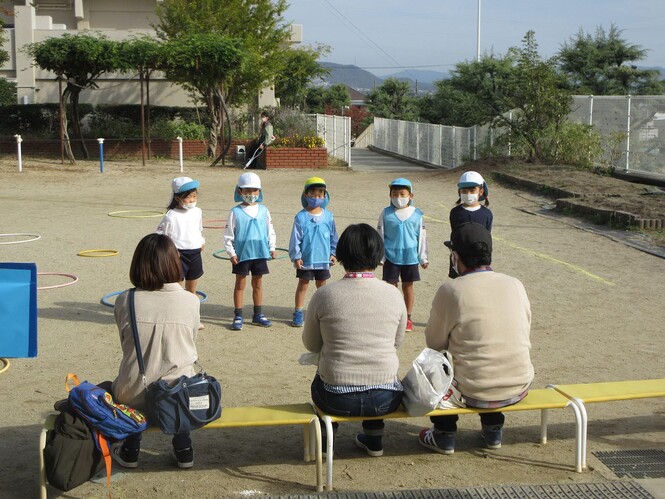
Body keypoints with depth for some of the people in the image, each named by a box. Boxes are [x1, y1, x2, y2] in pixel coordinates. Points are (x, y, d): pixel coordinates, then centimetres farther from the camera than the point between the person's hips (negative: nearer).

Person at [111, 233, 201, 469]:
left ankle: (130, 450, 38)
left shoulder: (124, 301, -9)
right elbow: (190, 344, 3)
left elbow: (126, 344, 4)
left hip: (134, 398, 0)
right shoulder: (190, 302, -9)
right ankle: (183, 449, 35)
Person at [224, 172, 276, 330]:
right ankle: (238, 316, 11)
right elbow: (228, 235, -4)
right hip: (242, 254, -3)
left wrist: (271, 247, 5)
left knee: (258, 284, 13)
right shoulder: (236, 212, -7)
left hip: (260, 253, 3)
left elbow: (270, 231, 11)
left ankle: (258, 315, 23)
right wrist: (231, 253, -8)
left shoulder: (263, 210, 3)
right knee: (240, 284, 5)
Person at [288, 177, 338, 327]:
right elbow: (295, 238, -8)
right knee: (303, 286, 7)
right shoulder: (301, 217, -10)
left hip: (323, 259, 3)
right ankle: (298, 313, 15)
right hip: (305, 259, -3)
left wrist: (333, 253, 7)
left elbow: (333, 236, 9)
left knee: (322, 286, 14)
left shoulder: (328, 216, 0)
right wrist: (296, 256, -10)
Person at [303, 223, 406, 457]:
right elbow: (397, 342, 8)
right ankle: (374, 438, 37)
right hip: (385, 399, 1)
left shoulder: (324, 295, -11)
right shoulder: (393, 295, -7)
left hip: (336, 400, -1)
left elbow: (311, 345, 3)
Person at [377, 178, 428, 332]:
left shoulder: (417, 214, 0)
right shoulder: (386, 213, -2)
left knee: (408, 287, 9)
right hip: (391, 256, -1)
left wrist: (423, 258, 8)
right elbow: (380, 235, 3)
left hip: (410, 257, 1)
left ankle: (407, 318, 19)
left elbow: (422, 237, 6)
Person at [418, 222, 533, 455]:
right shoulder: (515, 285, -2)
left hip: (474, 394, -4)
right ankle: (493, 430, 36)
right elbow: (523, 335, 10)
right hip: (519, 388, 4)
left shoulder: (450, 291, -14)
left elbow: (434, 343, -2)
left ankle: (444, 437, 27)